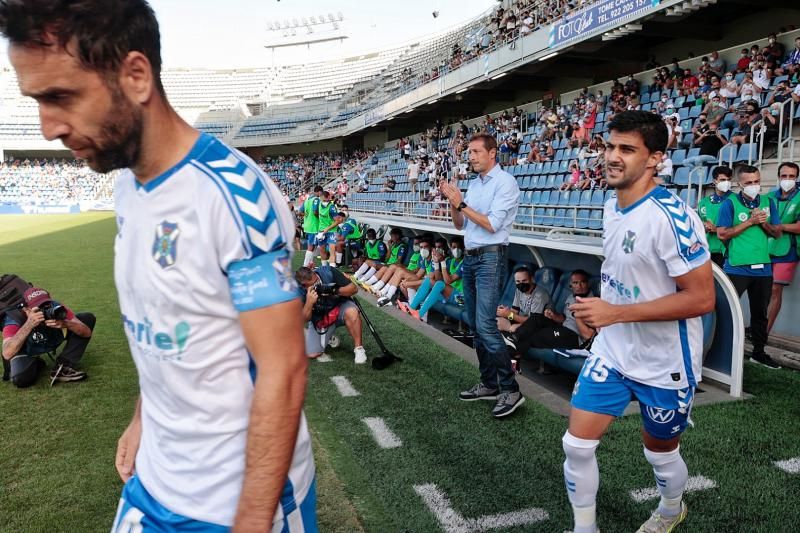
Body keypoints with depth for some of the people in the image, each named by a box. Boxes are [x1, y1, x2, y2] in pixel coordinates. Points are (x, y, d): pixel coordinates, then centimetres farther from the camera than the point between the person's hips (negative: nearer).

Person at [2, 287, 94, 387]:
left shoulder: (55, 308, -28)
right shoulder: (14, 319, -34)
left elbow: (87, 332, -29)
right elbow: (7, 354, -49)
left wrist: (66, 324, -50)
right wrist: (29, 325, -56)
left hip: (52, 342, 3)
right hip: (26, 352, -3)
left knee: (88, 318, -15)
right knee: (20, 379, -34)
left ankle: (62, 368, -15)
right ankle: (36, 364, 5)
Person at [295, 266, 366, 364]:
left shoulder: (328, 272, -24)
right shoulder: (299, 291, -20)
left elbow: (353, 288, -18)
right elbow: (305, 319, -16)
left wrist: (335, 291, -36)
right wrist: (309, 302, -34)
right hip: (319, 319, 1)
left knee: (351, 312, -37)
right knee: (311, 354, -12)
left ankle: (358, 348, -18)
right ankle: (328, 336, 21)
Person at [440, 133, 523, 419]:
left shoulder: (505, 182, -8)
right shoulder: (474, 183, 15)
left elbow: (492, 224, -16)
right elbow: (460, 225, 17)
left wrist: (461, 203, -12)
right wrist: (453, 202, 1)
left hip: (490, 258, -8)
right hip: (470, 258, 9)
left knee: (486, 325, -14)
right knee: (475, 325, 10)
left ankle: (510, 390, -6)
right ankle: (488, 384, 20)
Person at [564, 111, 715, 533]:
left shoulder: (672, 217, -24)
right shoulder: (611, 206, 1)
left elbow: (701, 298, -25)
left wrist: (616, 313, -27)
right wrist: (599, 310, 10)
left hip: (665, 363, -6)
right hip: (612, 352, 6)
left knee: (660, 453, 18)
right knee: (577, 445, 3)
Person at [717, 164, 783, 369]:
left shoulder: (768, 202, 9)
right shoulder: (730, 203, -5)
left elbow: (777, 233, 10)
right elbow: (722, 234, -12)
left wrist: (764, 223, -9)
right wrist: (750, 222, -14)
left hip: (763, 268, 5)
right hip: (737, 268, -5)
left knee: (760, 312, 15)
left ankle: (758, 352, 28)